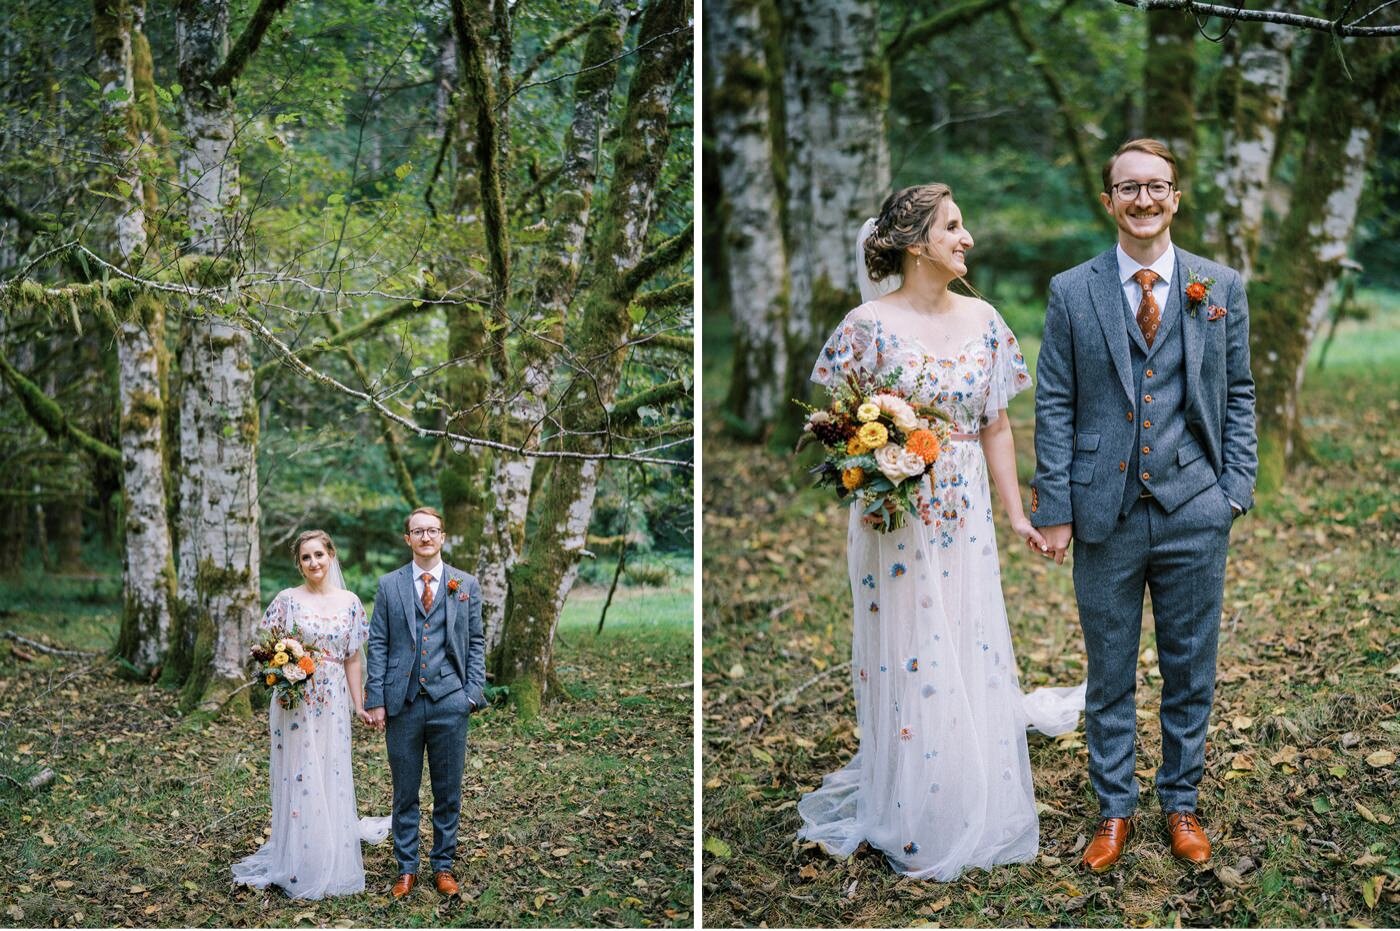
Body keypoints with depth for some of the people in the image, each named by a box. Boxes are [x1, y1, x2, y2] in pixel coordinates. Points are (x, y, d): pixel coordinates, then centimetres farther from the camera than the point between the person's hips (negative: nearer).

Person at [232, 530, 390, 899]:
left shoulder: (349, 602, 5)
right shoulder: (288, 599, -2)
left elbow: (352, 658, 9)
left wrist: (359, 704, 5)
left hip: (332, 703, 2)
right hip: (294, 702, -2)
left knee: (332, 780, 7)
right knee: (297, 779, 0)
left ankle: (334, 864, 20)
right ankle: (299, 868, 10)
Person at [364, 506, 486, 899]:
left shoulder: (466, 585, 6)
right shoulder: (389, 585, 5)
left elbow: (475, 642, 7)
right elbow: (378, 645, 3)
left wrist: (474, 691, -3)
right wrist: (376, 700, -3)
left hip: (449, 703, 0)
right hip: (402, 703, 0)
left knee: (448, 793, 8)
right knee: (405, 793, 8)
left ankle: (443, 866, 20)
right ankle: (407, 868, 18)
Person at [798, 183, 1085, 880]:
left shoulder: (982, 320, 5)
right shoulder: (871, 324, -9)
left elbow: (996, 427, 9)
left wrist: (1016, 514, 7)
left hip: (966, 522, 4)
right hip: (896, 521, -4)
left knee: (971, 656, 10)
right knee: (906, 663, 4)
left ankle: (977, 811, 27)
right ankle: (912, 821, 19)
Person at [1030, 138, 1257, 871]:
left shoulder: (1222, 287, 5)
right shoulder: (1071, 292, 1)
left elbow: (1238, 395, 8)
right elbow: (1054, 406, 0)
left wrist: (1237, 486, -2)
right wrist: (1053, 508, -5)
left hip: (1195, 510, 1)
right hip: (1106, 510, -1)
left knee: (1190, 672, 11)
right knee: (1110, 674, 9)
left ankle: (1181, 805, 27)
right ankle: (1114, 811, 23)